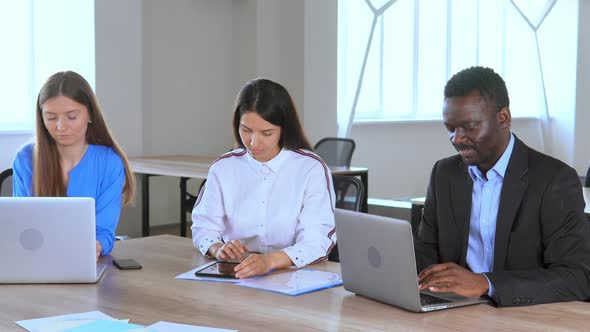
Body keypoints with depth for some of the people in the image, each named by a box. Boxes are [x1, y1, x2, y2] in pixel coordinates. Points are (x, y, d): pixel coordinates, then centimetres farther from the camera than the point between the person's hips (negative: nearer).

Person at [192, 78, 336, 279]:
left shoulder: (312, 169, -5)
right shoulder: (222, 168, 7)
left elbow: (317, 241, -14)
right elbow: (204, 226, 7)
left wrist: (270, 260, -33)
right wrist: (218, 249, -17)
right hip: (232, 277, 3)